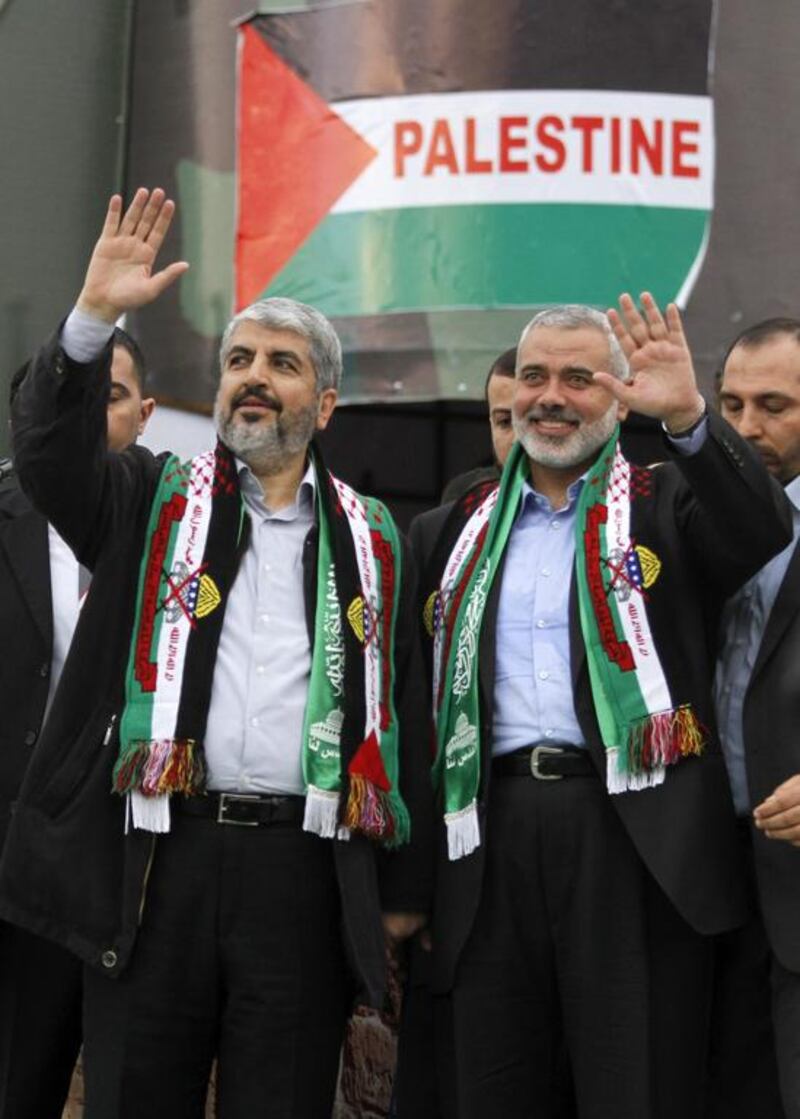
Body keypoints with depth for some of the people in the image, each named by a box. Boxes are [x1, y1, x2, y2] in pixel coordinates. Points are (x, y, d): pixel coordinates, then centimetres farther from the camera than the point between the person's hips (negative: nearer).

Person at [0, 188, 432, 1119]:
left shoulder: (370, 539, 13)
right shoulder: (152, 500, 11)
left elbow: (402, 710, 11)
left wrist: (404, 887, 9)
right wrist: (93, 318, -21)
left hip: (305, 869, 1)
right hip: (156, 857, 0)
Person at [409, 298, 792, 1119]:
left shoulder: (667, 505, 8)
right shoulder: (458, 529, 17)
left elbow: (764, 529, -13)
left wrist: (687, 417, -26)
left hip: (633, 831, -3)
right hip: (492, 840, 4)